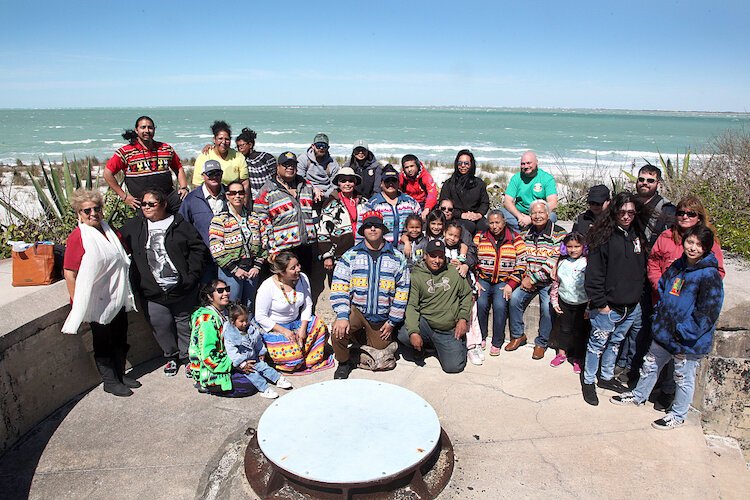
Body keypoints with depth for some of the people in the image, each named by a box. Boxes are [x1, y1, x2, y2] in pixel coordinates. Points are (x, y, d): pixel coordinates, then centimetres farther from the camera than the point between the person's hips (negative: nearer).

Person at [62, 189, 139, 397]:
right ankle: (109, 381, 22)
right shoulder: (78, 237, -15)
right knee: (103, 342, 8)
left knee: (120, 339, 17)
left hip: (118, 299, 7)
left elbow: (122, 260, 21)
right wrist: (76, 303, -17)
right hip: (97, 302, -6)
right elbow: (69, 273, -16)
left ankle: (120, 374, 33)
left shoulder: (110, 231, 6)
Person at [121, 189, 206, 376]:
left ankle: (187, 356, 29)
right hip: (153, 293, 2)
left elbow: (198, 248, -3)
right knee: (161, 326, 8)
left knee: (184, 323, 11)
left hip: (182, 289, -2)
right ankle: (171, 356, 31)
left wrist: (192, 275, -10)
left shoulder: (180, 224, -1)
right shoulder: (132, 227, 7)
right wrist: (135, 280, 2)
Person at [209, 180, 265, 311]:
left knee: (248, 309, 14)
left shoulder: (254, 219, 12)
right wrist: (234, 269, -15)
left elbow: (262, 245, 12)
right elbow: (216, 249, -11)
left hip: (252, 270, 5)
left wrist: (257, 266, -1)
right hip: (230, 272, -5)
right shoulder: (220, 220, -4)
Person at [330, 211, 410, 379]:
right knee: (339, 331, -29)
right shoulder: (350, 256, -1)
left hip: (382, 318, 2)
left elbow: (402, 291, 2)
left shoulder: (397, 258, 1)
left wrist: (392, 321, -1)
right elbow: (339, 287, -7)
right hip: (356, 310, -2)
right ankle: (343, 363, 2)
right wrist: (342, 316, -19)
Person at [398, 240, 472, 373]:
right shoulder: (416, 276, -2)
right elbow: (411, 306, -9)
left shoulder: (454, 272, 5)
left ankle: (459, 342, 24)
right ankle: (425, 344, 8)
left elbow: (466, 295, 12)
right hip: (425, 324, 0)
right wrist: (413, 331, -22)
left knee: (453, 367, -11)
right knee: (403, 335, -29)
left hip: (450, 329, 1)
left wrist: (463, 319, -1)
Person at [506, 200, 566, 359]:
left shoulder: (558, 234, -10)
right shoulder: (526, 234, 7)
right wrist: (526, 278, -3)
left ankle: (541, 343, 5)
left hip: (548, 282, -4)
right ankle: (518, 335, 7)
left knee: (547, 308, -18)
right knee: (514, 299, -13)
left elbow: (553, 263, -17)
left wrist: (533, 279, -17)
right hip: (528, 280, 4)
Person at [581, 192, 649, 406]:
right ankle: (588, 382, 21)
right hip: (608, 307, -6)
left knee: (615, 343, 20)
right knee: (598, 344, 5)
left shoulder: (638, 236, 6)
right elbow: (594, 273, -15)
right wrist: (600, 303, -15)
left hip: (632, 306, 6)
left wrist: (639, 296, 8)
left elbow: (642, 268, 15)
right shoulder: (604, 236, -14)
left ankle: (607, 377, 37)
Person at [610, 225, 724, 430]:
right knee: (650, 365, 22)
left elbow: (707, 313, -19)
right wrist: (658, 319, 8)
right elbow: (662, 292, 17)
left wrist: (684, 338, -19)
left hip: (689, 343, -6)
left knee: (684, 378, 12)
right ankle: (638, 396, 43)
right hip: (664, 333, 7)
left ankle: (678, 415, 32)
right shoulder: (677, 267, 3)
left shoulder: (710, 276, -18)